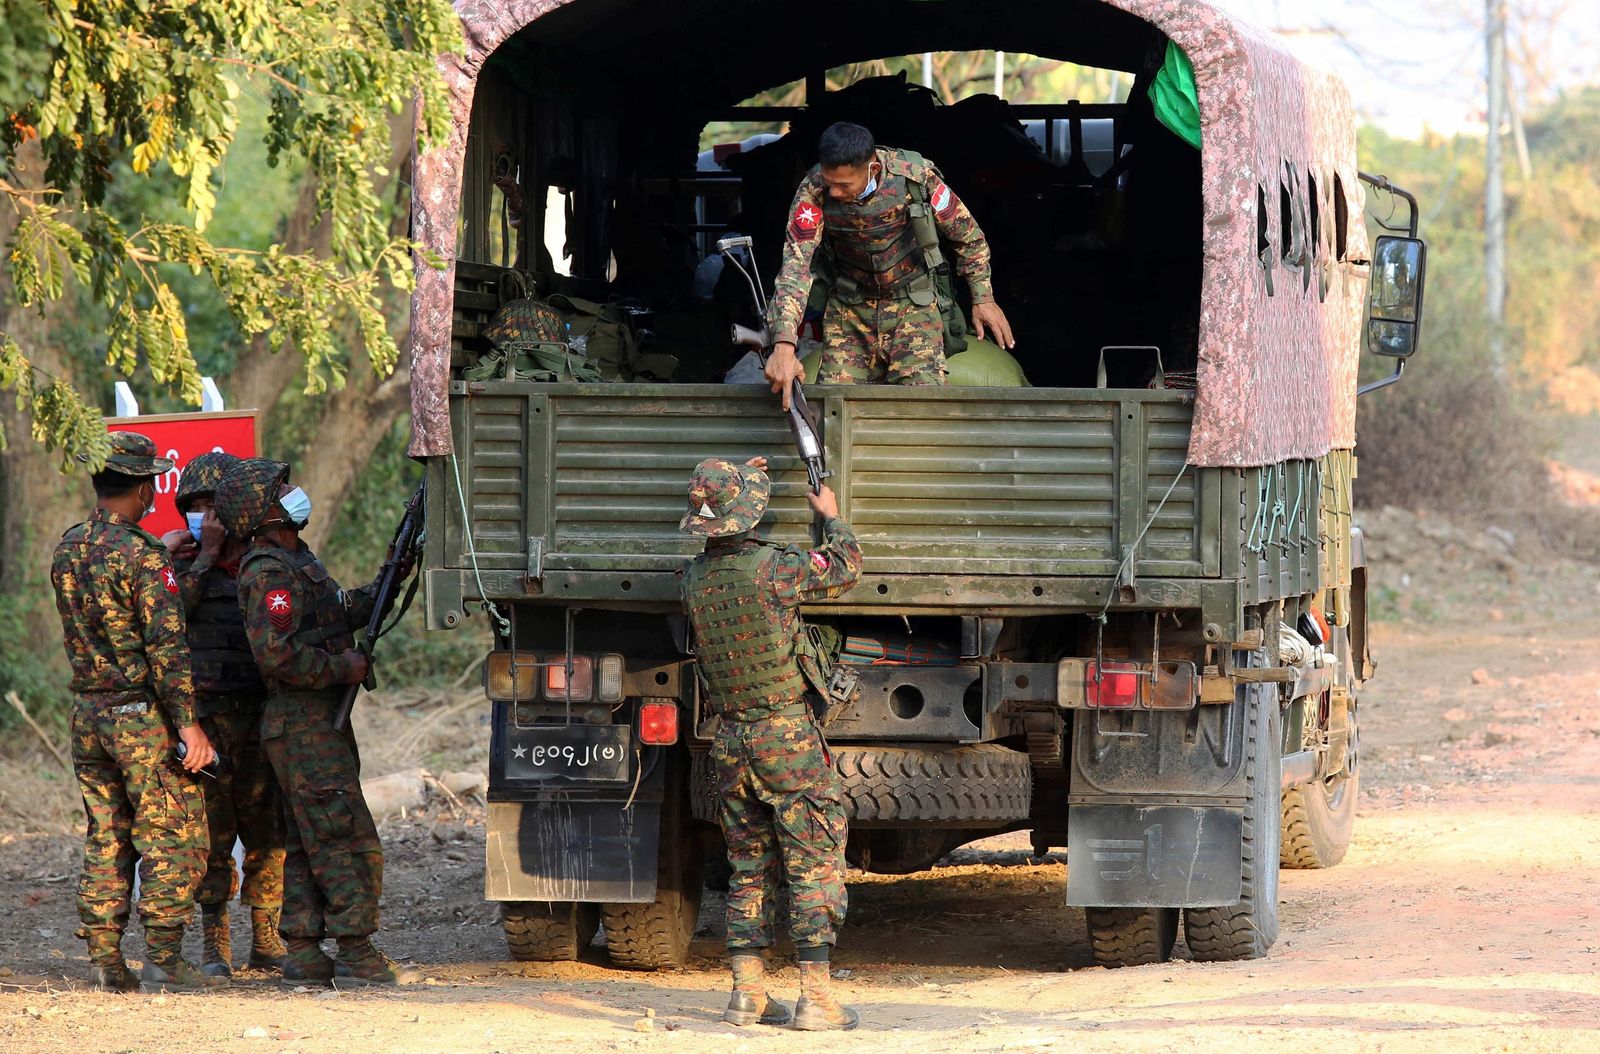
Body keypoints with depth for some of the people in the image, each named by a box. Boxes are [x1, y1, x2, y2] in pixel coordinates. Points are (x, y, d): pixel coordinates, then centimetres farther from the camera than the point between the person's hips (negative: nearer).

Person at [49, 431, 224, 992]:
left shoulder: (67, 549, 7)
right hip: (142, 715, -7)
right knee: (172, 838, -1)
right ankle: (164, 960, -5)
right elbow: (167, 645, -18)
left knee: (106, 839, 12)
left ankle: (104, 959, 10)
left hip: (88, 712, 7)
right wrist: (188, 723, -17)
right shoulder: (140, 553, -16)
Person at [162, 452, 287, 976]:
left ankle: (266, 941, 9)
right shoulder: (185, 564, 8)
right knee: (211, 832, -1)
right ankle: (214, 943, 6)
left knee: (266, 831, 1)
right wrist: (205, 555, -10)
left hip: (260, 714, 1)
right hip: (202, 713, -1)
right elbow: (172, 611, -12)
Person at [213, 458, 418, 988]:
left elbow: (341, 611, 26)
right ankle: (358, 955, -9)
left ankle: (304, 957, 12)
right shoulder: (269, 573, -16)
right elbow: (276, 653, -25)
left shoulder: (297, 559, 16)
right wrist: (343, 669, -16)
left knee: (308, 844, 10)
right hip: (304, 724, -10)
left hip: (319, 722, 10)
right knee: (349, 841, -10)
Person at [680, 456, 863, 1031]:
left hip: (730, 740, 6)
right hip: (786, 735, -6)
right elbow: (844, 568, -1)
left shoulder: (696, 578, 1)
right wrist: (832, 517, 18)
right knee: (814, 863, -1)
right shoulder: (773, 567, -17)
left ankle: (748, 993, 11)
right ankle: (815, 995, -5)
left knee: (749, 867, 13)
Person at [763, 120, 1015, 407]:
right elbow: (796, 264, -28)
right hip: (849, 308, 1)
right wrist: (784, 345, -39)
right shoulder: (814, 191, -21)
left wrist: (983, 297, 2)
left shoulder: (915, 176, -21)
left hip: (912, 305, -1)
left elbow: (965, 232, -3)